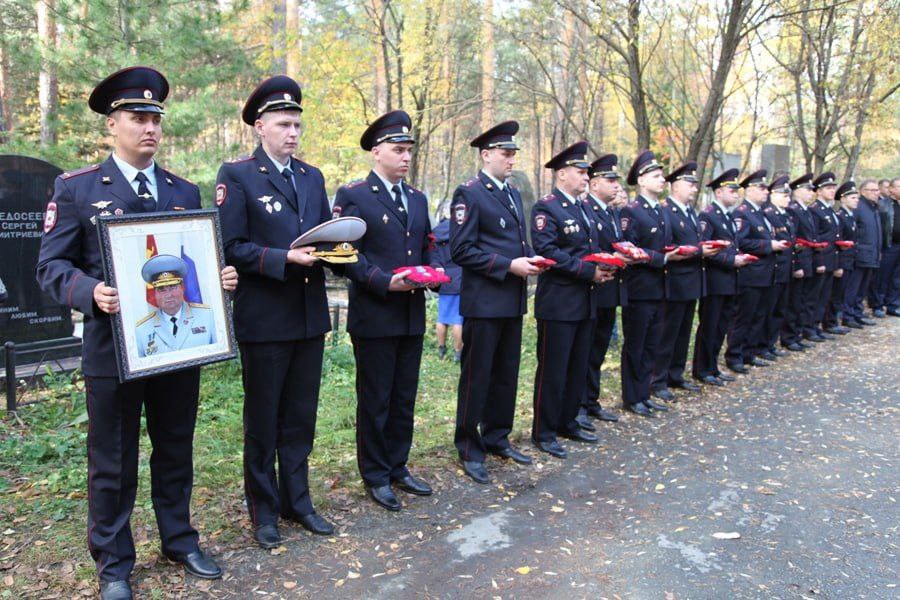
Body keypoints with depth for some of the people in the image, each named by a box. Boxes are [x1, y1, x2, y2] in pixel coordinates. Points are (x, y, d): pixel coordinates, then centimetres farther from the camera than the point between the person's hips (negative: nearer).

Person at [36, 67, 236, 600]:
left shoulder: (186, 191, 10)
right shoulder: (76, 188, -1)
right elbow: (52, 265, -4)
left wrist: (221, 277, -9)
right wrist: (91, 291, -23)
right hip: (113, 349, -3)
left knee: (176, 452, 17)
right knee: (113, 465, 9)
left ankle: (179, 540, 35)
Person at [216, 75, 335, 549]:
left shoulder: (312, 177, 14)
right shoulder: (236, 176, -5)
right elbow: (231, 247, -11)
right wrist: (286, 258, -22)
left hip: (310, 315, 6)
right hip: (263, 318, -5)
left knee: (300, 418, 15)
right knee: (262, 421, 9)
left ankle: (297, 501, 30)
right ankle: (264, 509, 25)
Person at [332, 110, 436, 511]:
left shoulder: (418, 199, 15)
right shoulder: (353, 196, -5)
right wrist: (385, 282, -21)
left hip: (413, 316, 6)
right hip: (374, 316, -6)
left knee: (404, 398, 14)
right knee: (375, 401, 5)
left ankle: (398, 468, 29)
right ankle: (376, 477, 20)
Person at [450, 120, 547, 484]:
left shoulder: (513, 194, 16)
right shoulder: (469, 194, -9)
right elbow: (461, 251, -15)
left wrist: (531, 259, 2)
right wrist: (509, 266, -18)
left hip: (513, 300, 8)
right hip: (484, 301, -8)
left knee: (507, 375, 15)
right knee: (476, 378, 2)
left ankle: (497, 440, 30)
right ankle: (469, 450, 15)